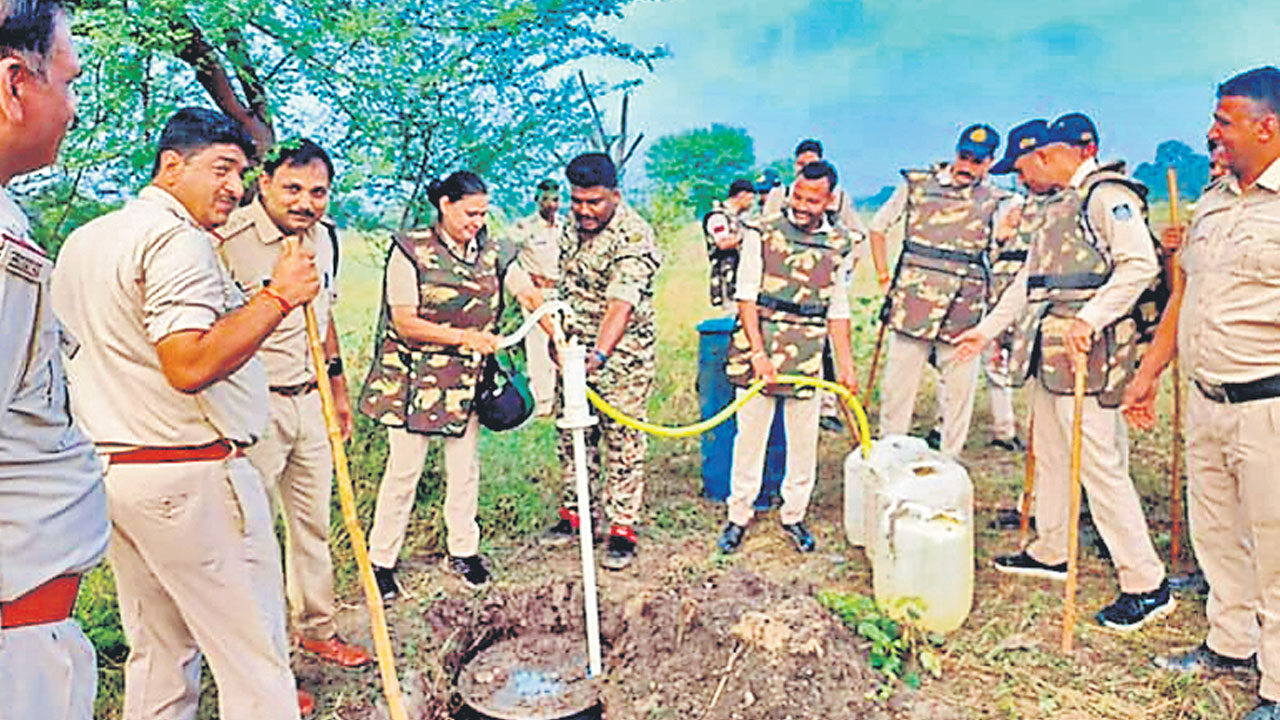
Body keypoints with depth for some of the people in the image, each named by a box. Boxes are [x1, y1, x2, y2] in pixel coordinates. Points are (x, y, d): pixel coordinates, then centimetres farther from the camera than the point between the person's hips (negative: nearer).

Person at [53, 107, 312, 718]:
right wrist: (278, 296, -21)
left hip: (107, 471, 10)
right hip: (190, 478, -10)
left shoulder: (82, 241, 16)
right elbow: (190, 366, -25)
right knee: (253, 657, -1)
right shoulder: (179, 239, -14)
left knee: (157, 654, 19)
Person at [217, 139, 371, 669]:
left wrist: (337, 385, 22)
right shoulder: (227, 240, -17)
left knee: (313, 523, 18)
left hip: (311, 402, 7)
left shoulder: (324, 236, 7)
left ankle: (317, 629, 35)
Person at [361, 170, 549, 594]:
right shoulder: (411, 250, -9)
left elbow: (532, 297, -4)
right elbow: (405, 323, -12)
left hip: (468, 378, 4)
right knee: (404, 468, 3)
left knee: (465, 467, 12)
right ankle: (381, 560, 19)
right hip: (414, 377, -4)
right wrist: (465, 337, -19)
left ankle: (463, 551, 29)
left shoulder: (493, 253, 4)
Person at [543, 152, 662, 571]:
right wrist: (559, 334, 20)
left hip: (622, 356, -7)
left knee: (623, 442, 0)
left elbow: (621, 305, -32)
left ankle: (623, 529, 11)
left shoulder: (634, 237, -20)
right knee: (573, 435, 14)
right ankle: (573, 512, 29)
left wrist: (599, 355, -44)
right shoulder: (574, 225, 5)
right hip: (576, 352, 7)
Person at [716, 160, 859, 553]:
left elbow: (837, 312, 12)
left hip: (808, 357, 2)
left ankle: (794, 516, 25)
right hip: (757, 350, -2)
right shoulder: (762, 234, -1)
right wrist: (758, 352, -14)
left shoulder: (839, 245, 7)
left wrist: (846, 366, 9)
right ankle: (738, 517, 18)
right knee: (750, 435, 4)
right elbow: (746, 297, -4)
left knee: (804, 441, 8)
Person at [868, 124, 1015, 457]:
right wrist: (884, 278, 9)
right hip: (912, 305, 0)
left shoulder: (996, 202, 7)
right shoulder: (917, 185, 7)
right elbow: (878, 227, 15)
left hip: (964, 313, 1)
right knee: (897, 386, 4)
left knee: (959, 392, 6)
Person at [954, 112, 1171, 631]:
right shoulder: (1052, 206, 20)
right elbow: (1028, 281, 26)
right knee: (1051, 455, 17)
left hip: (1086, 352, -10)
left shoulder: (1106, 195, -9)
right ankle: (1050, 551, 32)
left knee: (1099, 464, -8)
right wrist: (987, 329, 27)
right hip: (1046, 349, 10)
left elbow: (1141, 265, -20)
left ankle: (1147, 585, 2)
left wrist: (1089, 319, -27)